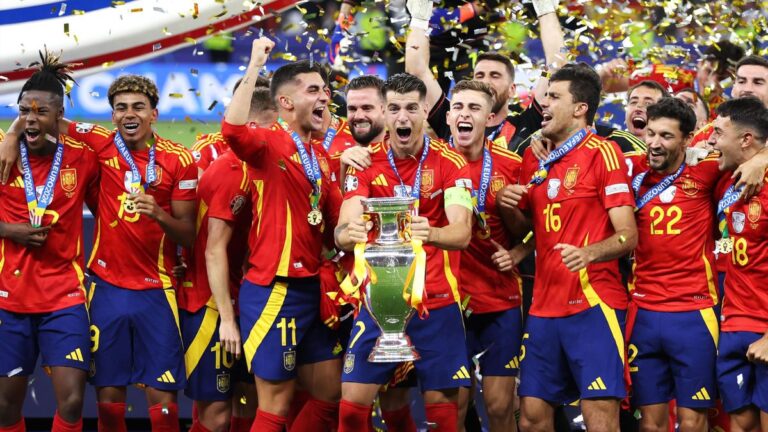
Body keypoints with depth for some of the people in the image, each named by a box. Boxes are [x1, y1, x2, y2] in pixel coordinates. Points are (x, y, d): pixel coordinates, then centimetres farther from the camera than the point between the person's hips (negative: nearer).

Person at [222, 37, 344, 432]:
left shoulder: (320, 155, 14)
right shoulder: (271, 143, -10)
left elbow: (337, 216, 19)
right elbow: (233, 129, -32)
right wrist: (254, 68, -28)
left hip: (311, 290, 9)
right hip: (274, 291, -9)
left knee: (331, 393, 14)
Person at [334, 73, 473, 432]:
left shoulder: (450, 163, -5)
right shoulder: (365, 163, 1)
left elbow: (462, 233, -18)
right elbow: (343, 231, -12)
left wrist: (431, 234, -42)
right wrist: (348, 233, -37)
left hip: (436, 303, -1)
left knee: (441, 403, -1)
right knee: (352, 402, -5)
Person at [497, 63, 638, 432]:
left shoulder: (602, 152, -7)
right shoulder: (534, 159, 14)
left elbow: (628, 236, -12)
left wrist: (589, 253, -31)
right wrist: (509, 206, 1)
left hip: (593, 304, -7)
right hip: (544, 305, 7)